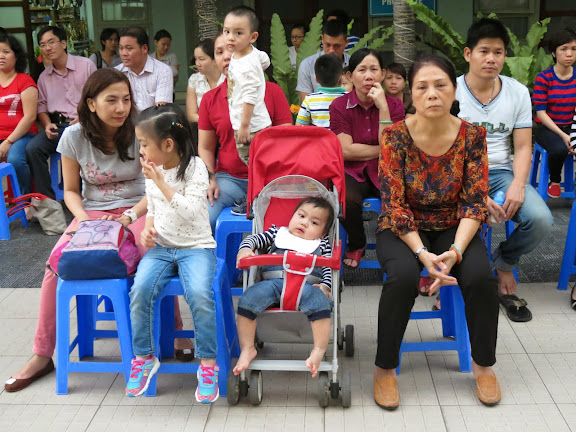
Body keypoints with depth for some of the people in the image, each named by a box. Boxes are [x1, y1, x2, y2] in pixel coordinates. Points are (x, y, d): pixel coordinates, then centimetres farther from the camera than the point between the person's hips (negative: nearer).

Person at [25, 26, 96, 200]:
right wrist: (47, 124, -1)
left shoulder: (86, 65, 4)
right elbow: (42, 105, 20)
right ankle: (47, 200, -15)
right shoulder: (44, 77, 18)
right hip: (56, 125, 4)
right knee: (32, 149, -22)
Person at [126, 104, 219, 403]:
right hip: (160, 247, 5)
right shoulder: (151, 171, 9)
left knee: (200, 294, -31)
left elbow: (190, 211, -20)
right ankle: (144, 358, -4)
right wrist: (148, 227, 2)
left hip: (196, 247, -4)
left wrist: (160, 182, -21)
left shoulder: (194, 167, -8)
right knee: (140, 289, -24)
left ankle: (208, 363, -12)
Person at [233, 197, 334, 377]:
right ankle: (247, 349, -15)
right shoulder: (276, 234, 27)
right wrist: (245, 249, -4)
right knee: (248, 299, -25)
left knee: (319, 301, -34)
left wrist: (325, 286, -2)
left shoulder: (322, 244, 27)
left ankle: (318, 352, -31)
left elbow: (329, 268, 18)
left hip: (307, 284, -1)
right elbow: (254, 238, 19)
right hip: (273, 282, 1)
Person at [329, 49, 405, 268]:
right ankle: (356, 245, 1)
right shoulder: (339, 106, -2)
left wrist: (383, 107, -16)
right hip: (353, 172, -1)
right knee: (347, 199, -33)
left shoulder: (394, 105, 2)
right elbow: (346, 151, -10)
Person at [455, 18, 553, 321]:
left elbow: (523, 148, 5)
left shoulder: (518, 93, 7)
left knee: (540, 219, -23)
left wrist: (517, 186, -16)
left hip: (501, 173, 4)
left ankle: (503, 262, 9)